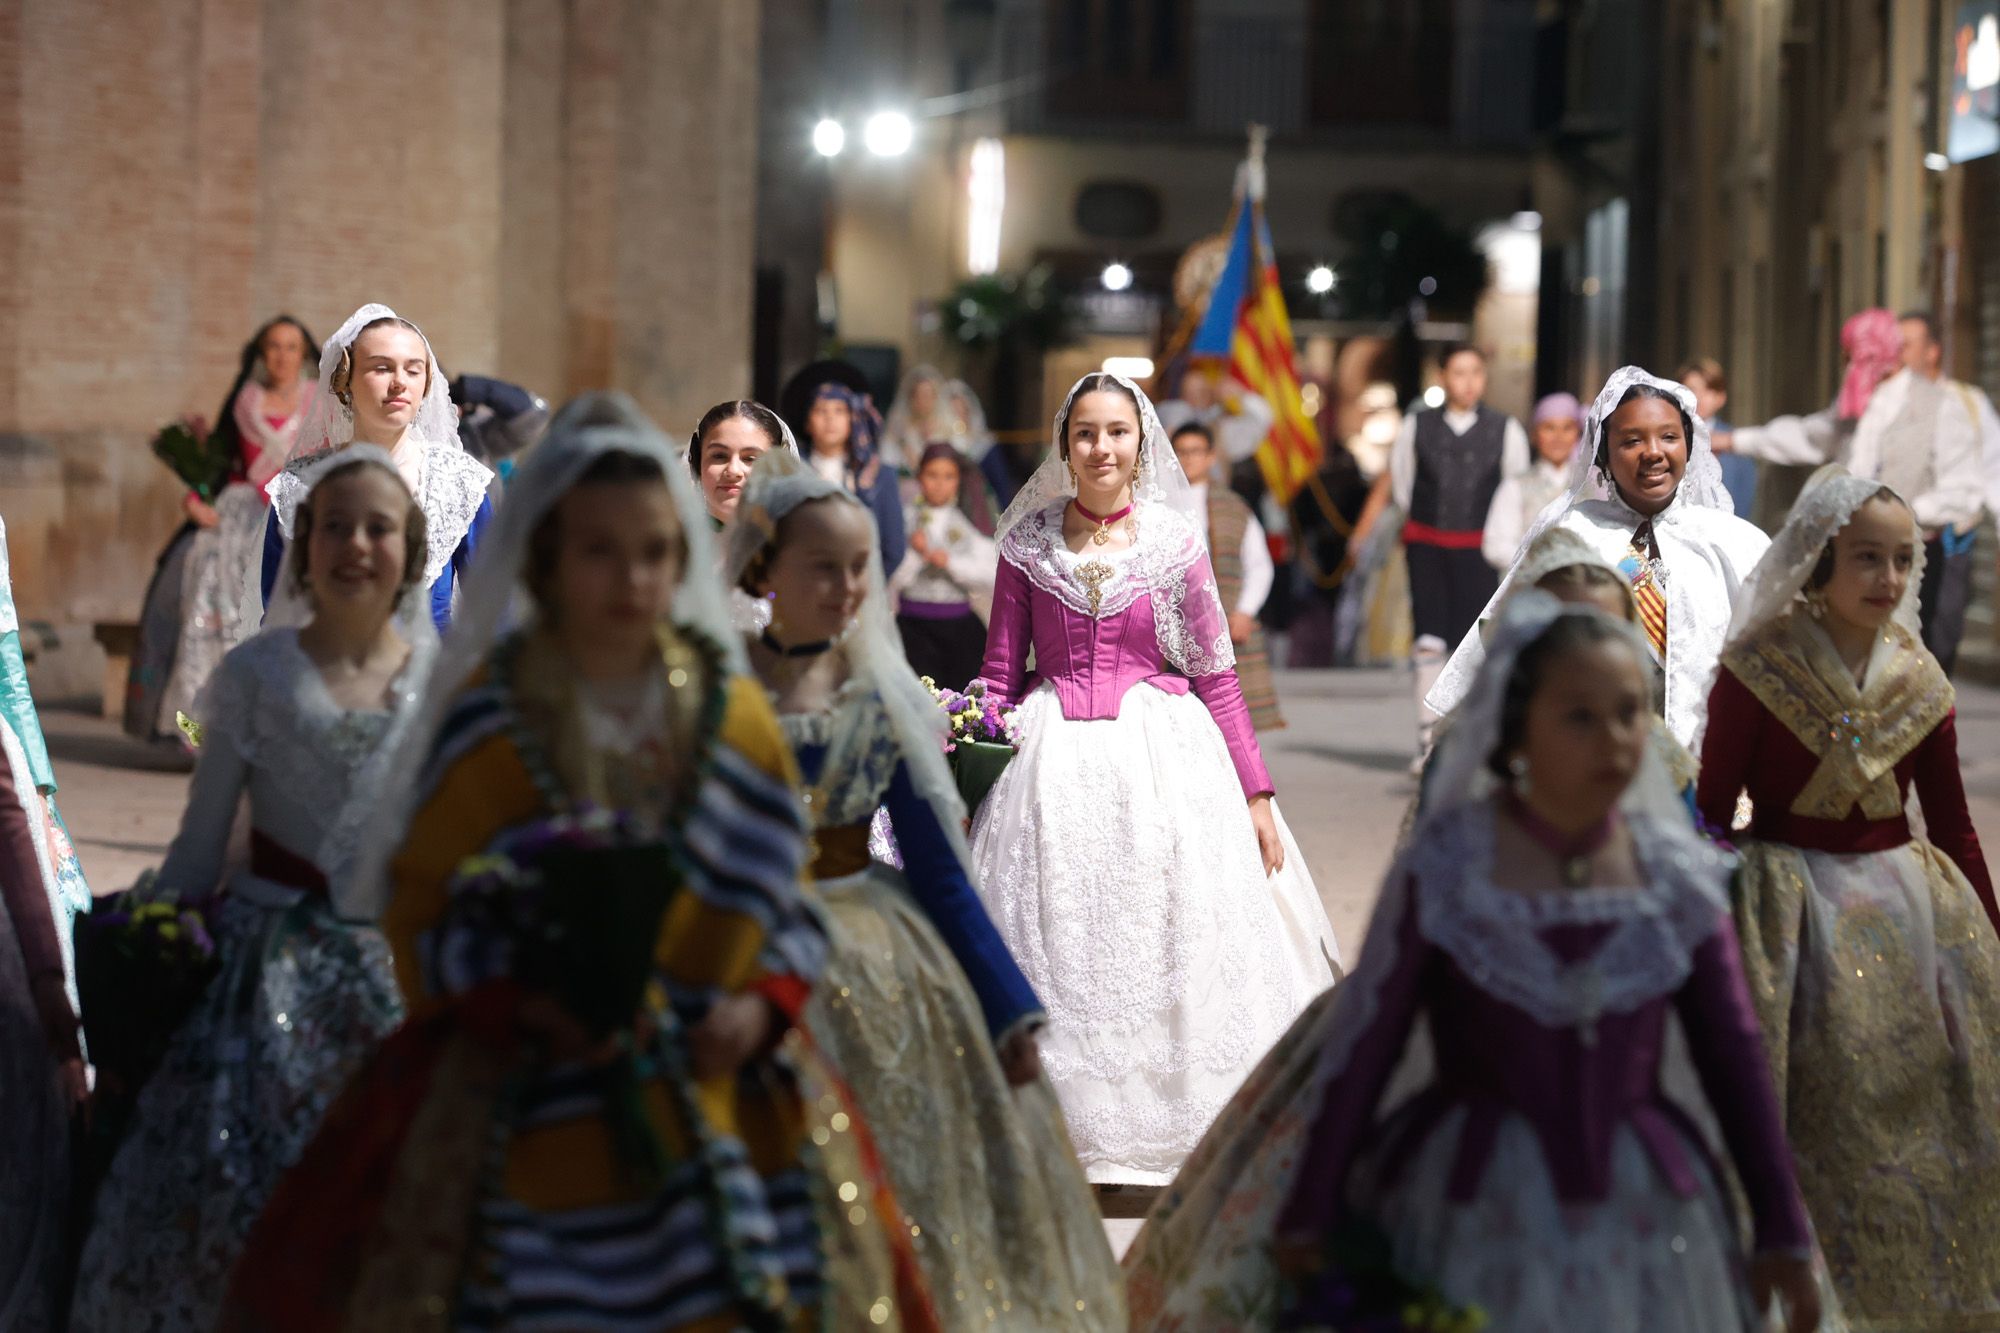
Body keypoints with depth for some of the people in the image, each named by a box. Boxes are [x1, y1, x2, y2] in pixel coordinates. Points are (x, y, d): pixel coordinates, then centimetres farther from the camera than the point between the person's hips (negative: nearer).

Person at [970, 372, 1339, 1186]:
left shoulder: (1174, 541, 3)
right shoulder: (1029, 543, 4)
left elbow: (1216, 675, 5)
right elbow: (999, 675, 8)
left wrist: (1256, 796, 3)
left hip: (1165, 753, 0)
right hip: (1055, 761, 0)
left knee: (1171, 947, -2)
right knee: (1057, 957, 1)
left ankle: (1175, 1128, 7)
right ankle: (1072, 1130, 10)